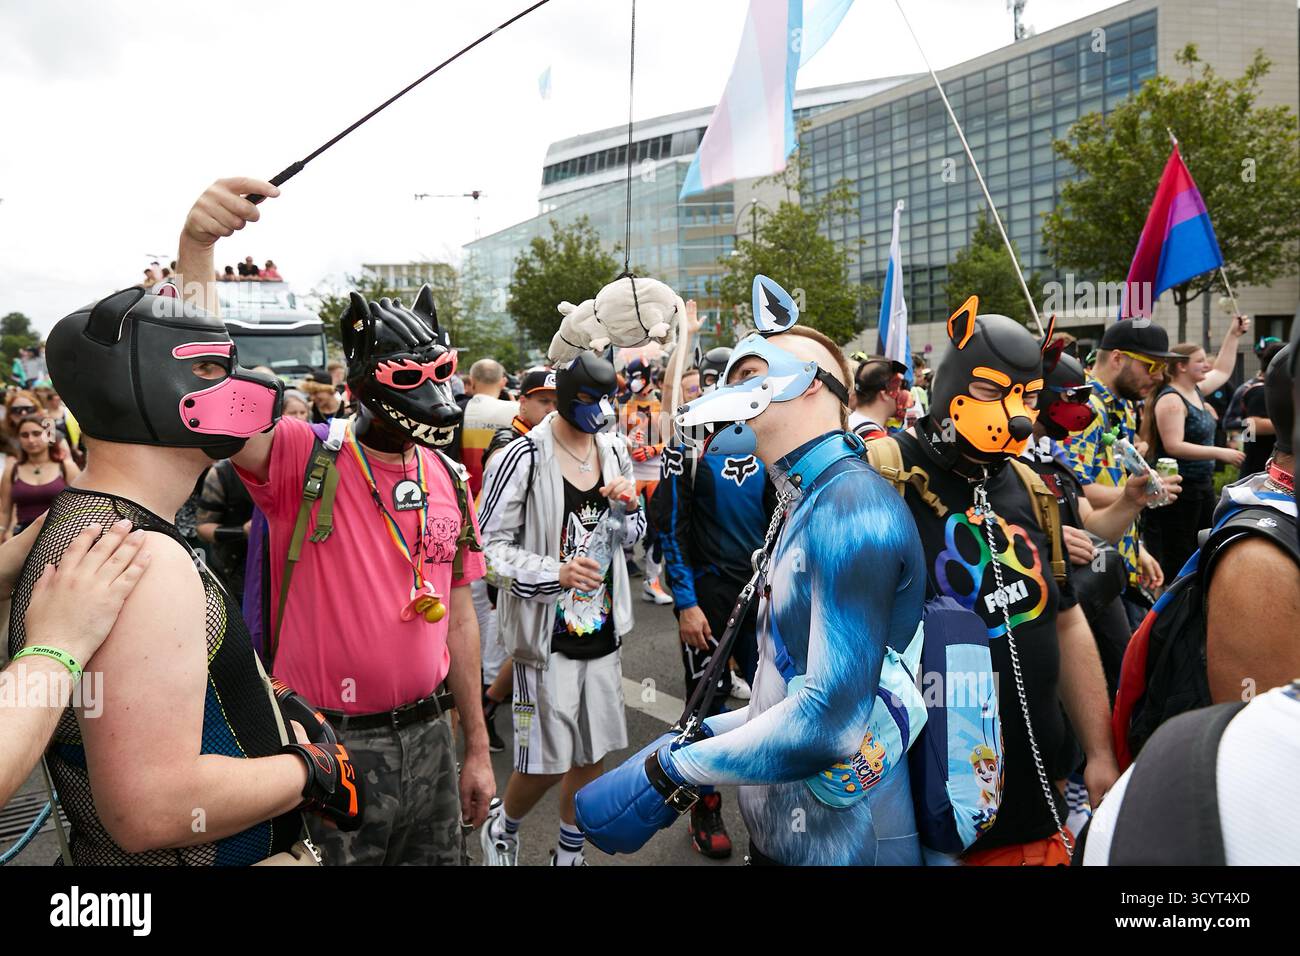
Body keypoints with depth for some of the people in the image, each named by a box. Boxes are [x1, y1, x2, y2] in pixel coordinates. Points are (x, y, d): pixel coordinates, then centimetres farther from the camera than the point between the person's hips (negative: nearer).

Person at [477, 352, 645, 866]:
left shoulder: (614, 451, 5)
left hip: (602, 630, 6)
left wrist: (630, 506, -6)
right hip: (548, 633, -6)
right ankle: (502, 828, 34)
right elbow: (491, 548, -15)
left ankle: (569, 853, 37)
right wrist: (555, 573, -28)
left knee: (592, 754, 16)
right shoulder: (522, 459, -16)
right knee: (546, 764, 2)